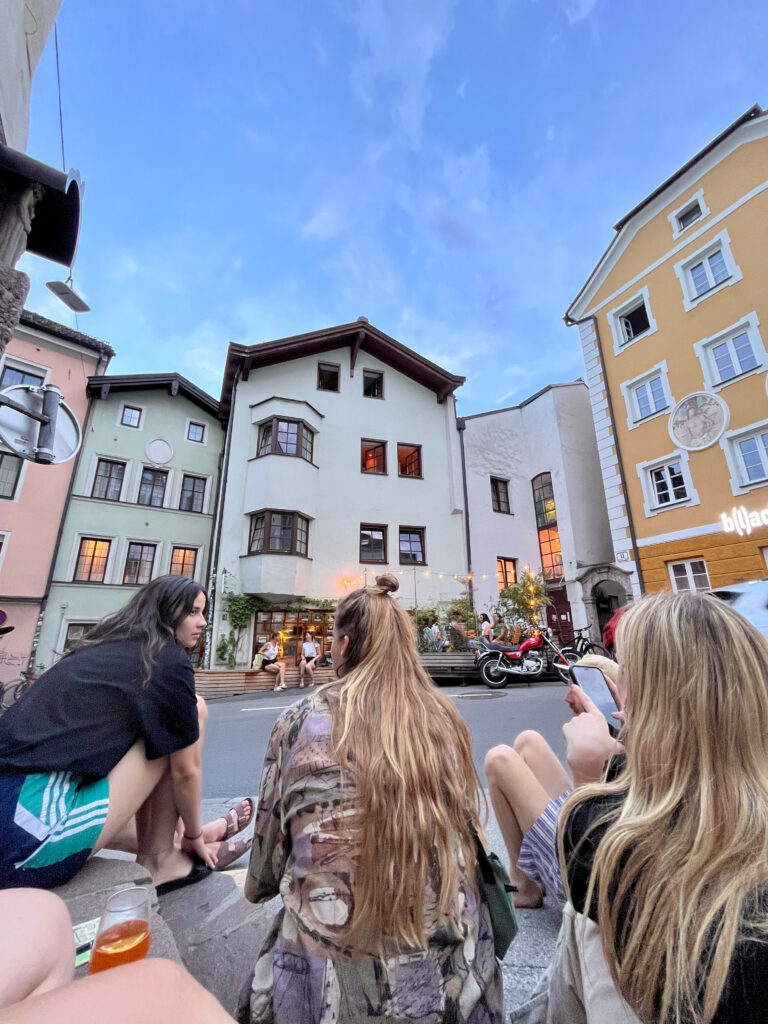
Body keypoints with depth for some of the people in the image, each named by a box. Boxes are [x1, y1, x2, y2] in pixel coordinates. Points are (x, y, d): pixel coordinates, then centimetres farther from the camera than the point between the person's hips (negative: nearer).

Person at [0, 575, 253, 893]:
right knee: (193, 710, -5)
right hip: (33, 833, -10)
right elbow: (185, 769, -2)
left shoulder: (102, 649, 17)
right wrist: (193, 834, 19)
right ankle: (160, 860, 10)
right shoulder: (169, 661, -9)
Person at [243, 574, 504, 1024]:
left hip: (333, 975, -3)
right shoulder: (444, 719, -4)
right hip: (446, 970, 4)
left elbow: (264, 875, -1)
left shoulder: (301, 722, -12)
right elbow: (464, 838, 9)